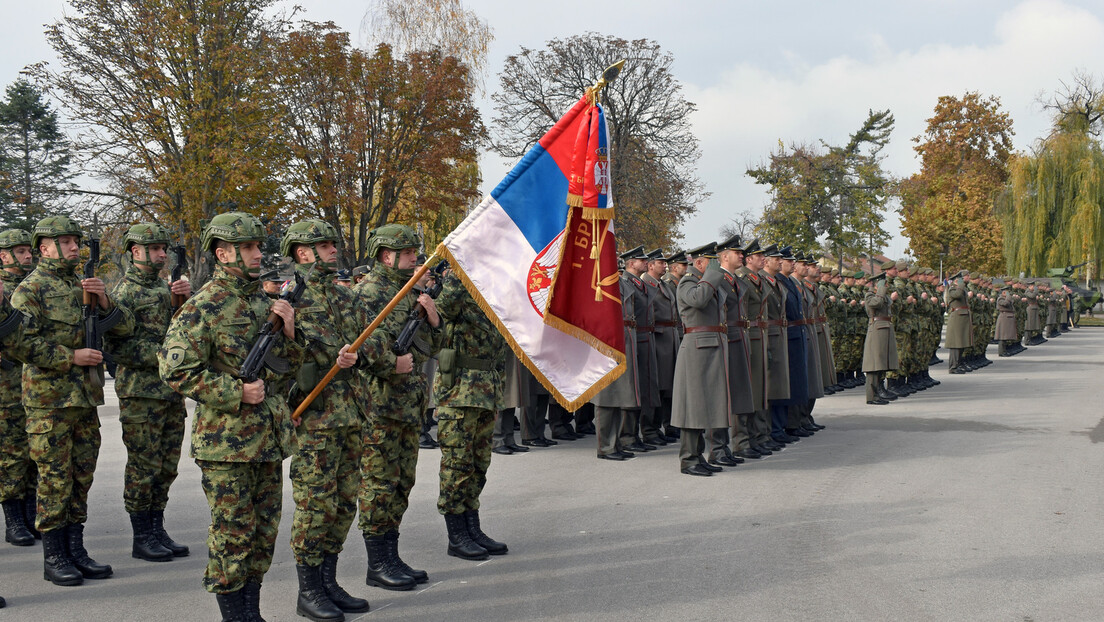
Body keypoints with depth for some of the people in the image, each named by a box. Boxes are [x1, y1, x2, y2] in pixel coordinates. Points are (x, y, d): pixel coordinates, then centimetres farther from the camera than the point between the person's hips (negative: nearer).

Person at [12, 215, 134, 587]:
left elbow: (125, 328, 11)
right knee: (54, 480, -1)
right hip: (49, 401, -6)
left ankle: (76, 550, 19)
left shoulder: (84, 286, 15)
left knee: (81, 478, 10)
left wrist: (103, 302, -6)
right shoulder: (29, 290, -5)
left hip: (86, 400, 6)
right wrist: (71, 357, -17)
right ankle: (53, 557, 8)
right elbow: (21, 343, -16)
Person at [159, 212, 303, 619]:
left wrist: (289, 332, -2)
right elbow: (175, 369, -17)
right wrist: (237, 392, -19)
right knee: (232, 535, 1)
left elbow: (289, 365, 18)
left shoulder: (264, 302, 12)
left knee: (263, 532, 13)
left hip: (269, 440, 7)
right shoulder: (205, 306, -10)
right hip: (226, 443, -7)